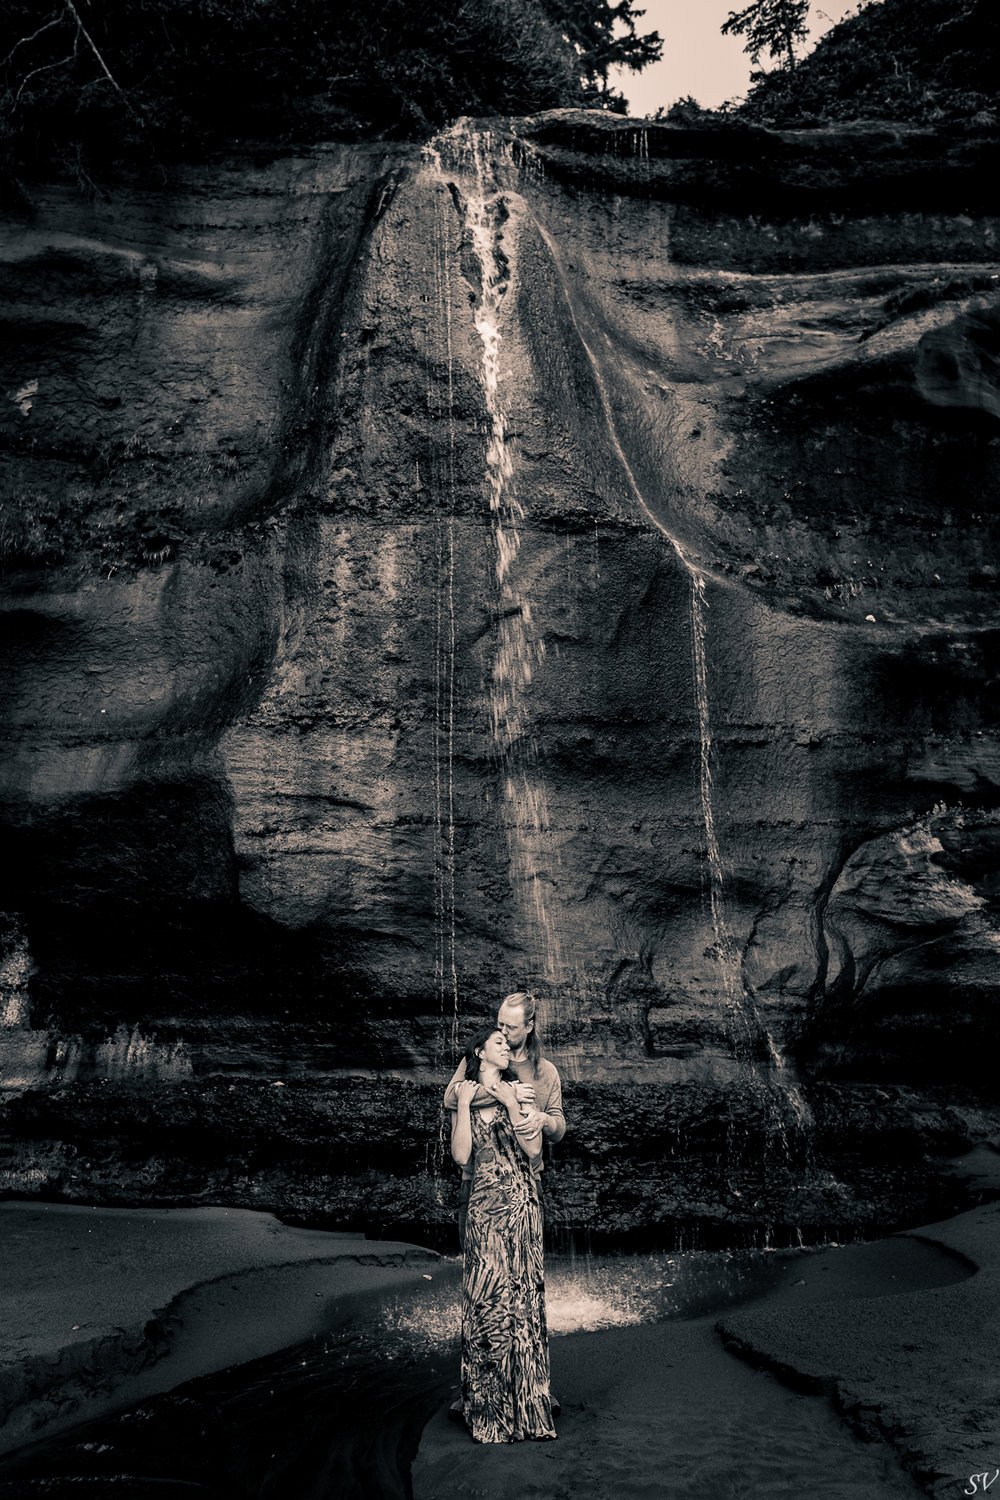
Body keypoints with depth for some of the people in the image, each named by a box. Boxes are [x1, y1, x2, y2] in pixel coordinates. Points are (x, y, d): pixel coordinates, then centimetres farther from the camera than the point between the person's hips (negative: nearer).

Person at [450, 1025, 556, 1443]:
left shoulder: (519, 1092, 8)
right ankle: (487, 1410, 9)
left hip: (523, 1205, 1)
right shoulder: (463, 1094, 6)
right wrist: (464, 1105, -9)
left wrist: (510, 1105, -10)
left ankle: (525, 1403, 13)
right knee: (487, 1299, -2)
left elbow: (534, 1148, -3)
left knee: (523, 1298, 1)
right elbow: (461, 1156, -5)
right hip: (484, 1206, -1)